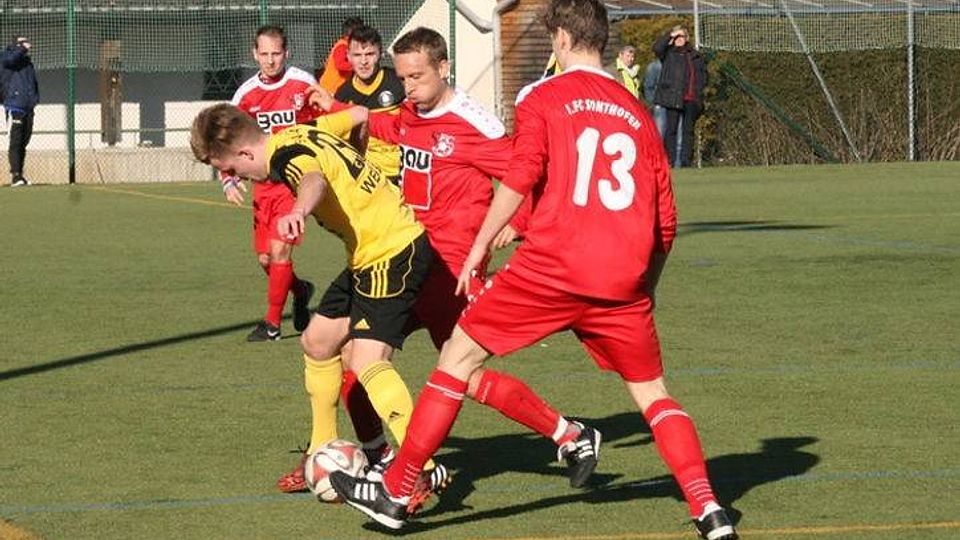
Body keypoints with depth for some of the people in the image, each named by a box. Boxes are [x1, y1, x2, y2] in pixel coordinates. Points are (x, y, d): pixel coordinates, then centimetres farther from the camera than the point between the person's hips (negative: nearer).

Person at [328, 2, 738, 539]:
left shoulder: (542, 98, 4)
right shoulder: (638, 113, 16)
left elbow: (521, 178, -11)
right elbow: (666, 222, 15)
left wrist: (480, 246, -3)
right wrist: (644, 291, 26)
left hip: (552, 266, -3)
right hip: (624, 277, 4)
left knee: (460, 354, 9)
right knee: (653, 394, 17)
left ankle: (395, 493, 10)